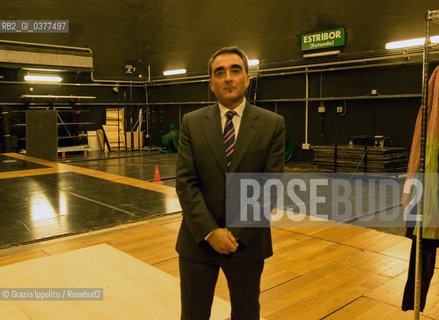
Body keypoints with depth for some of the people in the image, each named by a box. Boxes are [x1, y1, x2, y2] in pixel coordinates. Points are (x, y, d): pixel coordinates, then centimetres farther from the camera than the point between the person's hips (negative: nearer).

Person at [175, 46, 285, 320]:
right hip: (198, 240, 1)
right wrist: (210, 232, -15)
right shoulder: (192, 123, -1)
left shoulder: (272, 125, -4)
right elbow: (185, 182, -6)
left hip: (248, 243, 0)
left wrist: (237, 234, -13)